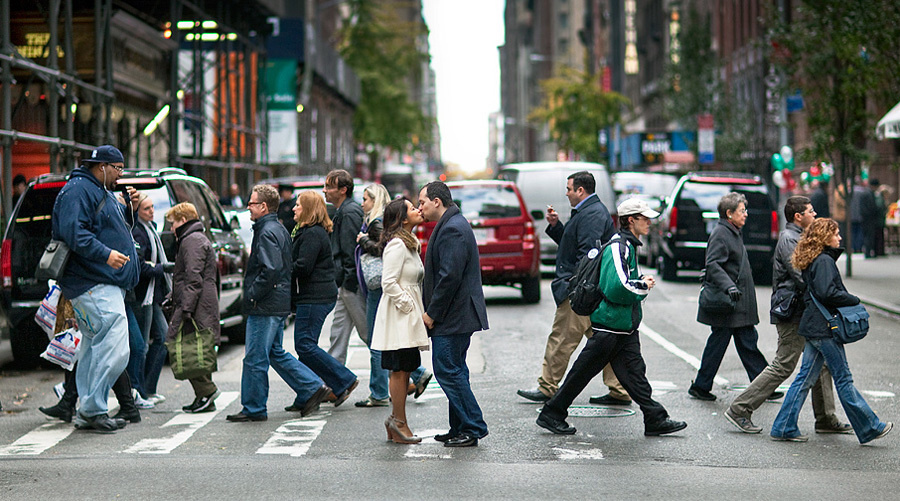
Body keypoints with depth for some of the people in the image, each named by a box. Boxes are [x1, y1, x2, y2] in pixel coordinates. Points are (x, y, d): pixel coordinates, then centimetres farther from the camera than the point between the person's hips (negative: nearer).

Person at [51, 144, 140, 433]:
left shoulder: (102, 193, 23)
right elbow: (73, 232, -23)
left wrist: (129, 208, 20)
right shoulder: (77, 191, -10)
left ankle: (88, 413, 16)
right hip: (94, 286, -11)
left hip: (107, 284, 11)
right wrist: (105, 254, -30)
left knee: (94, 348, 12)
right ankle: (92, 410, -12)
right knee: (115, 349, -16)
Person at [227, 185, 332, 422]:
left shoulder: (267, 233, -17)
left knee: (255, 358, -3)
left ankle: (254, 409, 4)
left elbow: (271, 270, -26)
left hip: (265, 306, -10)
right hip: (279, 304, 10)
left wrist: (252, 295, -18)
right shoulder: (279, 229, 15)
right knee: (275, 353, 18)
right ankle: (312, 389, 17)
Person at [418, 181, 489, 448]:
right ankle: (461, 428, 19)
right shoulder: (453, 224, 17)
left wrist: (432, 313, -17)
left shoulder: (452, 229, -17)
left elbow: (450, 276, -23)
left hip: (453, 316, -11)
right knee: (454, 370, 14)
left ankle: (473, 427, -3)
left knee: (448, 370, -7)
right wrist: (432, 311, 18)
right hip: (456, 315, 11)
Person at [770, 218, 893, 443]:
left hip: (815, 328, 10)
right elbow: (827, 293, -24)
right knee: (843, 380, -1)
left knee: (806, 377, 10)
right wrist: (854, 300, -12)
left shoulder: (814, 261, 16)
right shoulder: (824, 261, -15)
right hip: (824, 328, -10)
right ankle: (870, 428, 7)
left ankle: (784, 428, 11)